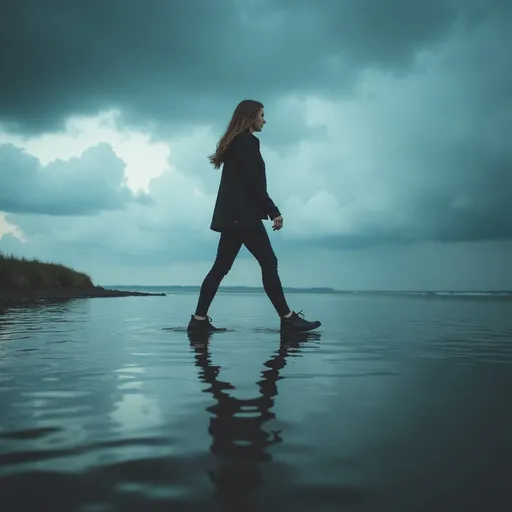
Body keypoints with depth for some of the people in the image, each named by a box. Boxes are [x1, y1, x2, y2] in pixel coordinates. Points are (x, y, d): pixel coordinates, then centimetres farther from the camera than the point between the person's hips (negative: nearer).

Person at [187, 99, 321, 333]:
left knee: (221, 266, 7)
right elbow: (253, 182, -16)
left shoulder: (234, 141, 20)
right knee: (269, 262, -6)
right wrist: (274, 211, -13)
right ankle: (288, 318, -1)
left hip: (232, 214, 10)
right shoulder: (247, 141, -9)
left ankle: (199, 319, 7)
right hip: (243, 214, -10)